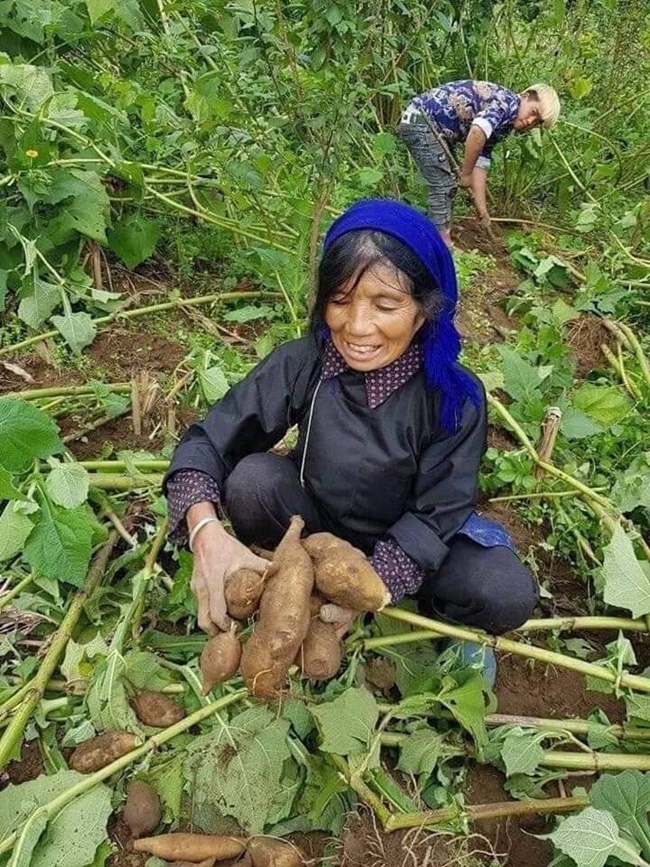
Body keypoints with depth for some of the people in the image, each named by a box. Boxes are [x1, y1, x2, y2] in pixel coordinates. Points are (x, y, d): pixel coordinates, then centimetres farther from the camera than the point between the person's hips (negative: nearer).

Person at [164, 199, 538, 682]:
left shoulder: (455, 397, -24)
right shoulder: (300, 364, -22)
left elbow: (436, 513, -21)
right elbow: (207, 442, -22)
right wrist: (208, 532, -43)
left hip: (403, 544, 0)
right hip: (315, 525, 1)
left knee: (508, 595, -26)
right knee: (252, 478, -29)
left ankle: (441, 613, 10)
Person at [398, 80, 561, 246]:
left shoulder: (501, 125, 12)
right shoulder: (508, 102, -16)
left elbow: (480, 166, 9)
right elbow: (476, 134, -34)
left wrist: (483, 212, 2)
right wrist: (466, 173, -20)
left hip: (436, 128, 10)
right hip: (421, 120, -10)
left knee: (447, 185, 15)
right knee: (443, 186, -9)